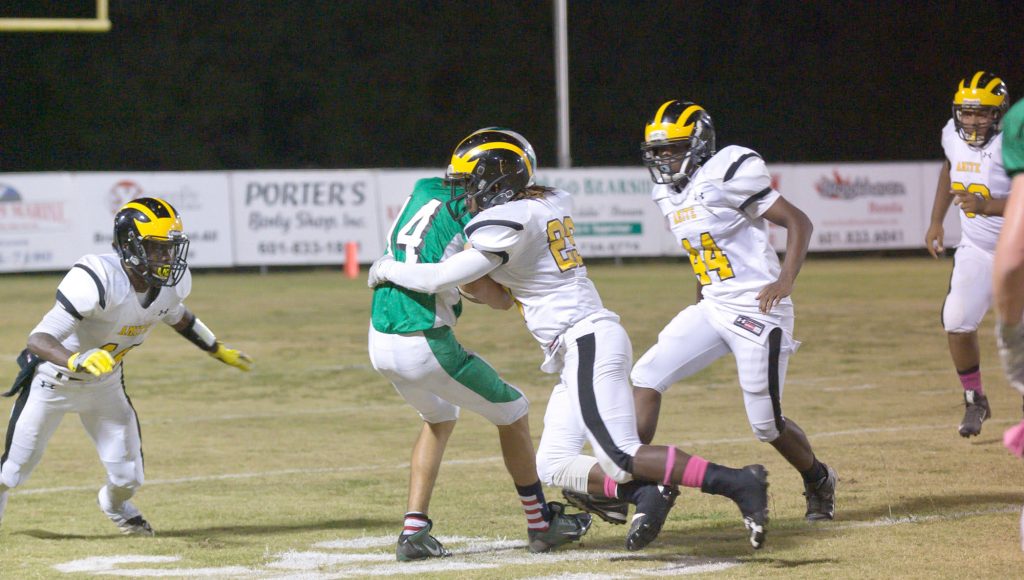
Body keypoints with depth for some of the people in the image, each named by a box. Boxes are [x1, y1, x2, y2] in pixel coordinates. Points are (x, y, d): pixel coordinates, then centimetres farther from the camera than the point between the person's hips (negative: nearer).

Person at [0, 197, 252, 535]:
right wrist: (77, 361, -62)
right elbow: (39, 339, -43)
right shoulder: (96, 281, -38)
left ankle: (115, 505, 40)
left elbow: (175, 314, 12)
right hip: (54, 379, -5)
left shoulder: (173, 281, -15)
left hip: (105, 382, 5)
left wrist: (218, 351, 18)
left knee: (128, 477, 2)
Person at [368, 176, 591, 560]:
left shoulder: (424, 190, 6)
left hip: (380, 340, 7)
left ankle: (414, 532, 20)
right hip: (424, 347, -7)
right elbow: (502, 300, -4)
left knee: (439, 419, 31)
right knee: (512, 412, 15)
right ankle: (541, 525, 26)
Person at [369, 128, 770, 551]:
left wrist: (387, 269, 5)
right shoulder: (552, 202, 14)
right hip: (578, 353, 10)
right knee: (554, 466, 8)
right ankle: (648, 492, -8)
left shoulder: (507, 221, -13)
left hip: (588, 343, -10)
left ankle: (736, 483, -18)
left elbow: (438, 279, -12)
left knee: (622, 458, -16)